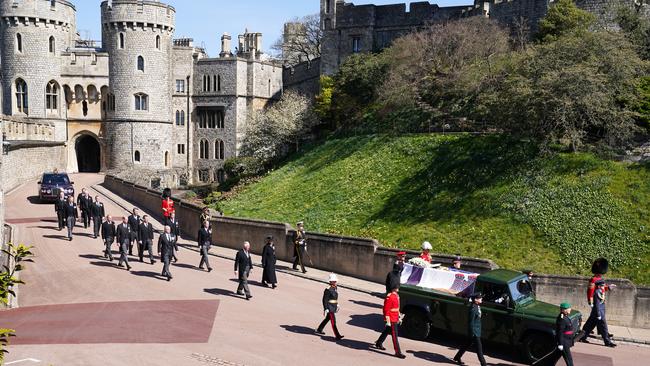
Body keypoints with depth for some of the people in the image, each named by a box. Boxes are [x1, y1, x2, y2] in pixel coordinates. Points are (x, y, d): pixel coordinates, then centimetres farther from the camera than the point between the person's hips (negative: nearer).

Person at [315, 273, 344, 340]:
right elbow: (325, 300, -19)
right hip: (330, 308, -10)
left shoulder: (334, 288, 7)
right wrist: (325, 309, -19)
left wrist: (337, 305, 21)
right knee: (333, 322, -7)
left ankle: (319, 330, 36)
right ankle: (337, 336, -4)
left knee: (327, 319, 21)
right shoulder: (328, 290, -20)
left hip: (334, 307, 10)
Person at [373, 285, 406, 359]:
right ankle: (398, 352, -2)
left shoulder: (396, 295, 9)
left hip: (395, 319, 10)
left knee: (387, 331, 23)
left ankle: (378, 344, 41)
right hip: (392, 320, -10)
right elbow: (386, 309, -22)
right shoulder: (389, 297, -22)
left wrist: (399, 317, 21)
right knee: (395, 335, -6)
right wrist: (388, 321, -22)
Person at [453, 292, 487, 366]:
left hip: (477, 331, 10)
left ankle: (457, 358, 31)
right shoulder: (473, 309, -22)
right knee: (479, 348, -3)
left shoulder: (477, 307, 8)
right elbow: (471, 322, -21)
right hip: (474, 332, -10)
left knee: (467, 345, 19)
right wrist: (473, 333, -19)